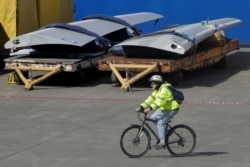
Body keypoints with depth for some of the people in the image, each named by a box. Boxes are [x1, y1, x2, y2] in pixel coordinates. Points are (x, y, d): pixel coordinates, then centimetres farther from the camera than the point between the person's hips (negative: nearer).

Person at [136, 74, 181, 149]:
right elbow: (150, 99, 4)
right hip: (164, 108, 10)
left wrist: (150, 108, -41)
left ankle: (162, 142, -13)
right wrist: (141, 107, -7)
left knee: (160, 123, -18)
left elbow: (159, 101, -34)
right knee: (153, 118, 5)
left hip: (172, 109, -10)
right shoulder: (157, 90, 8)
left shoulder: (164, 90, -23)